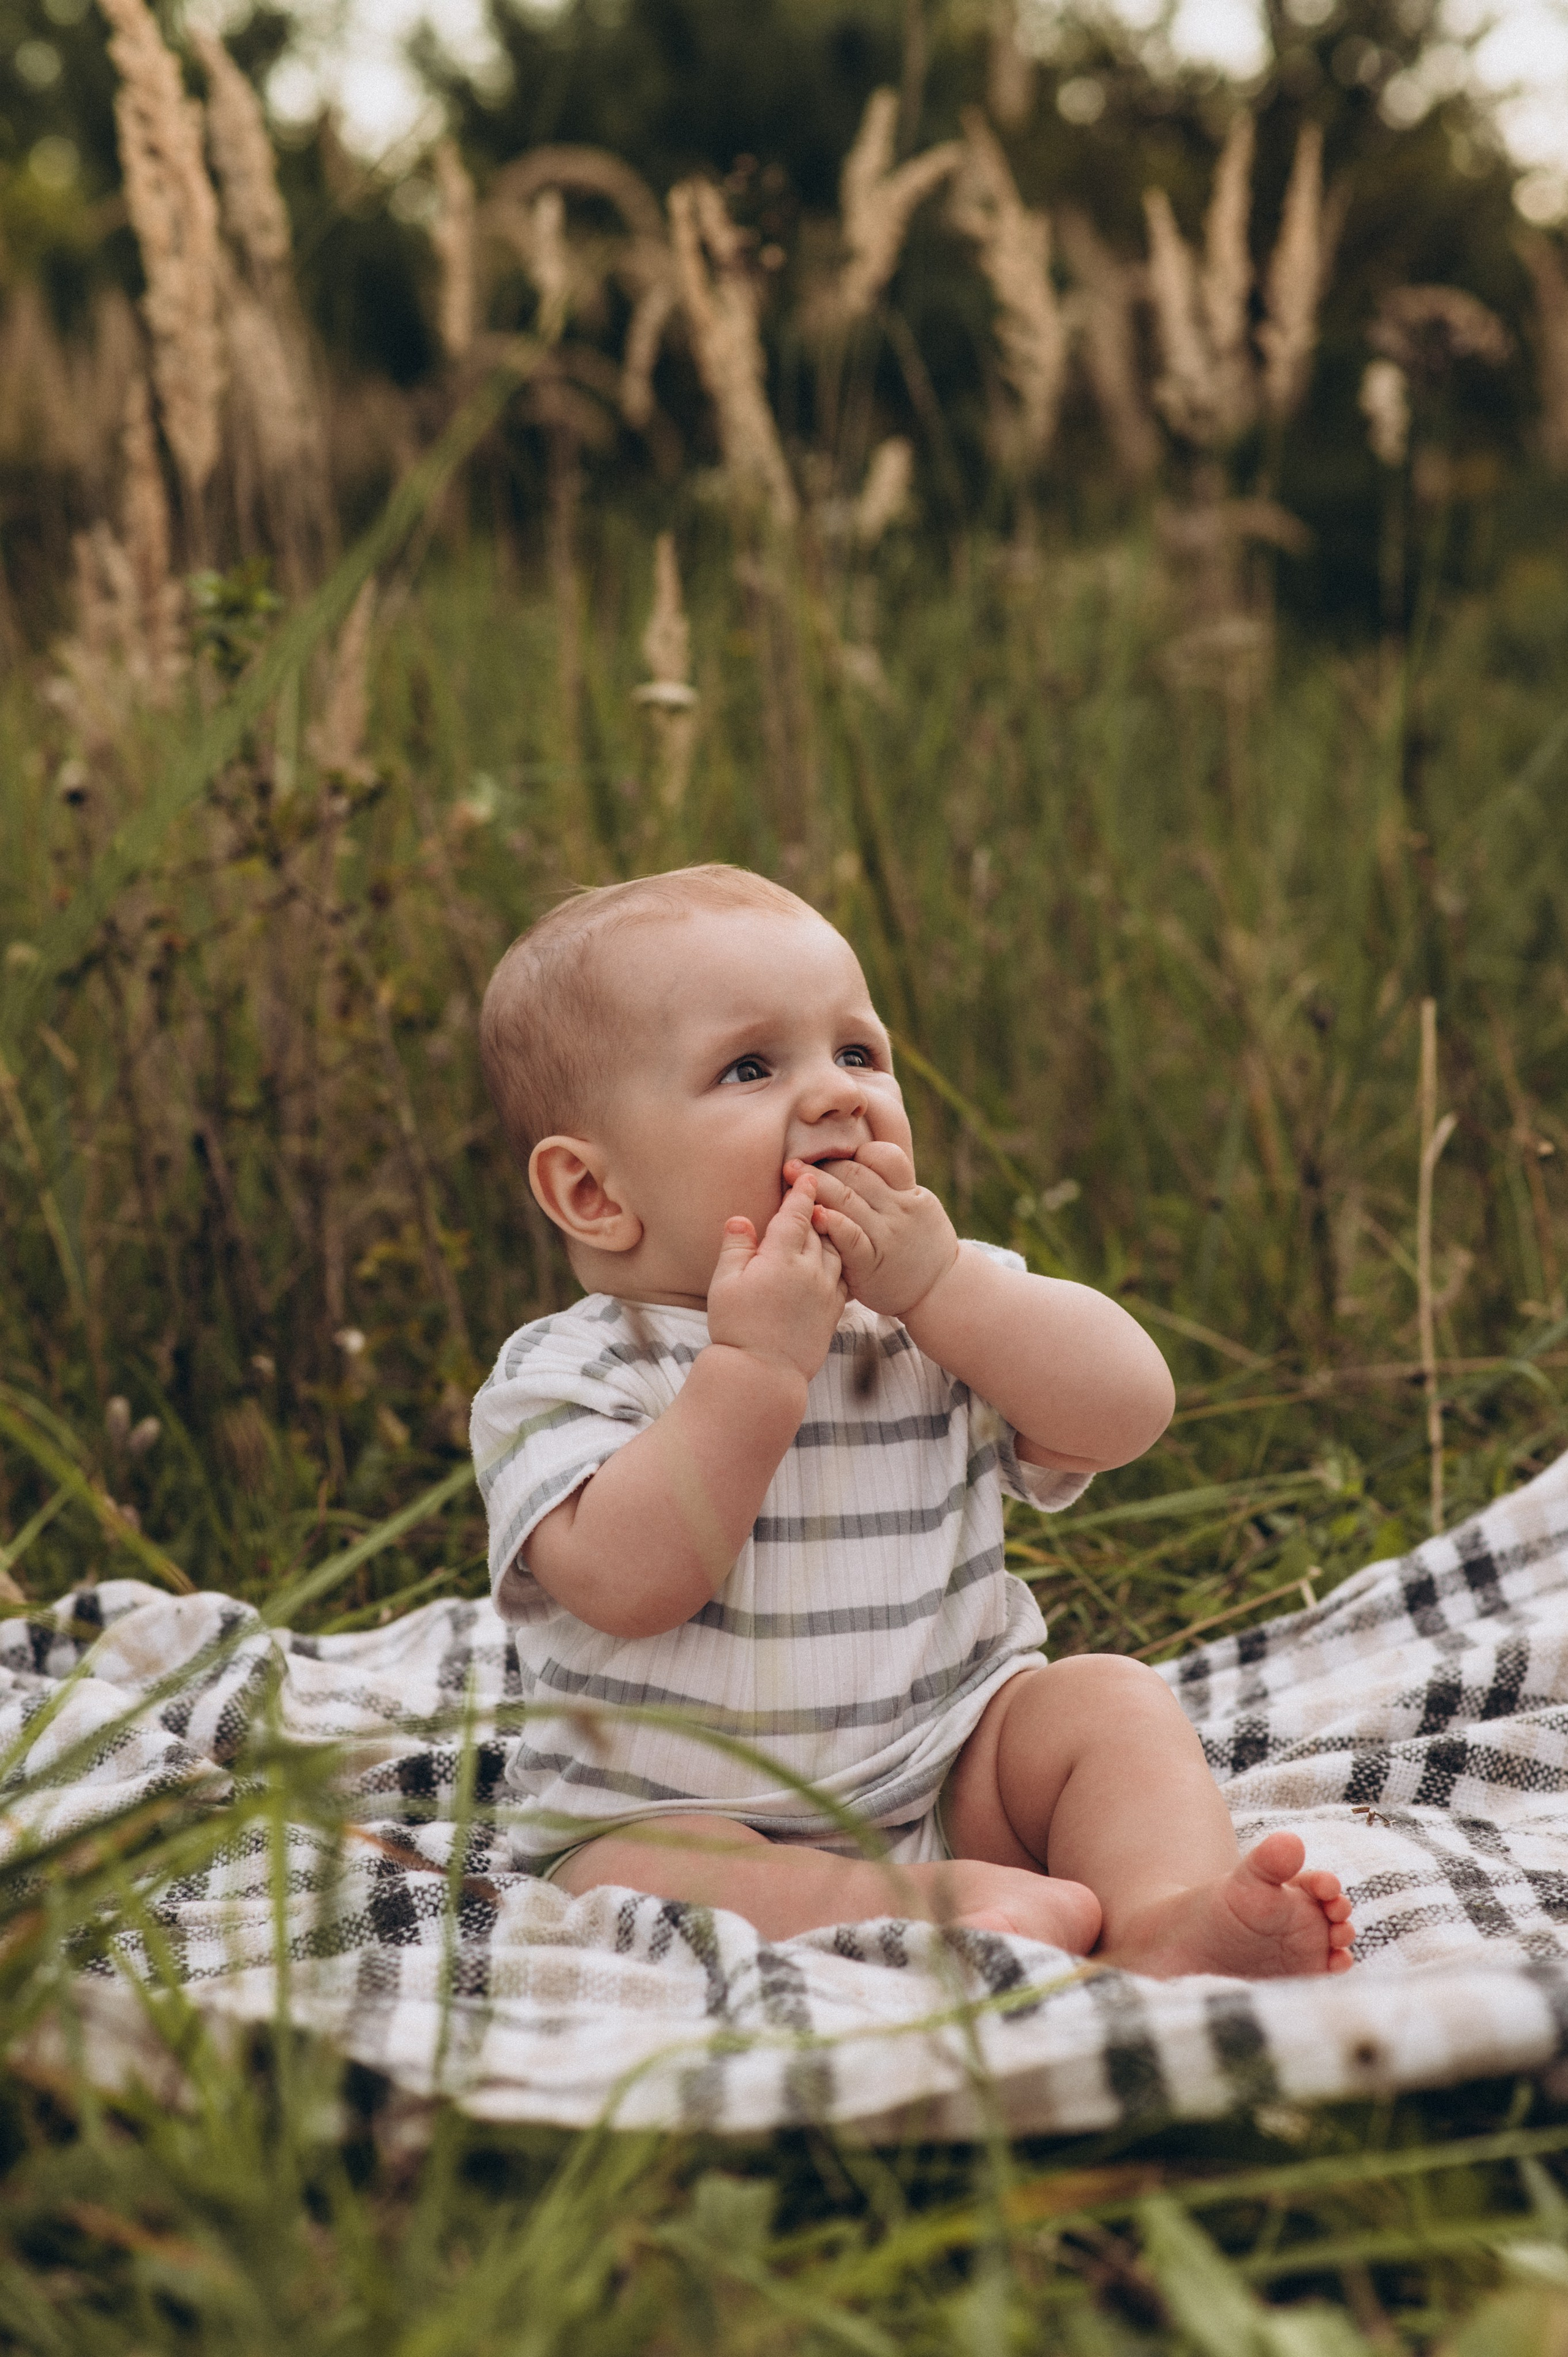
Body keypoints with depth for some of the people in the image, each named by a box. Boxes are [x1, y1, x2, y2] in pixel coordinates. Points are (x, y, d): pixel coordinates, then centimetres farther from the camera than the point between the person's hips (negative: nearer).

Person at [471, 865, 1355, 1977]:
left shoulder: (948, 1307, 3)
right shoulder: (566, 1375, -10)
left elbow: (1132, 1406, -11)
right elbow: (624, 1582, -26)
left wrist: (942, 1282, -20)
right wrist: (756, 1363, -29)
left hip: (960, 1780, 4)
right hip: (689, 1816, -3)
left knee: (1109, 1699, -16)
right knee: (628, 1876, -31)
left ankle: (1168, 1922, -36)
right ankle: (953, 1920, -41)